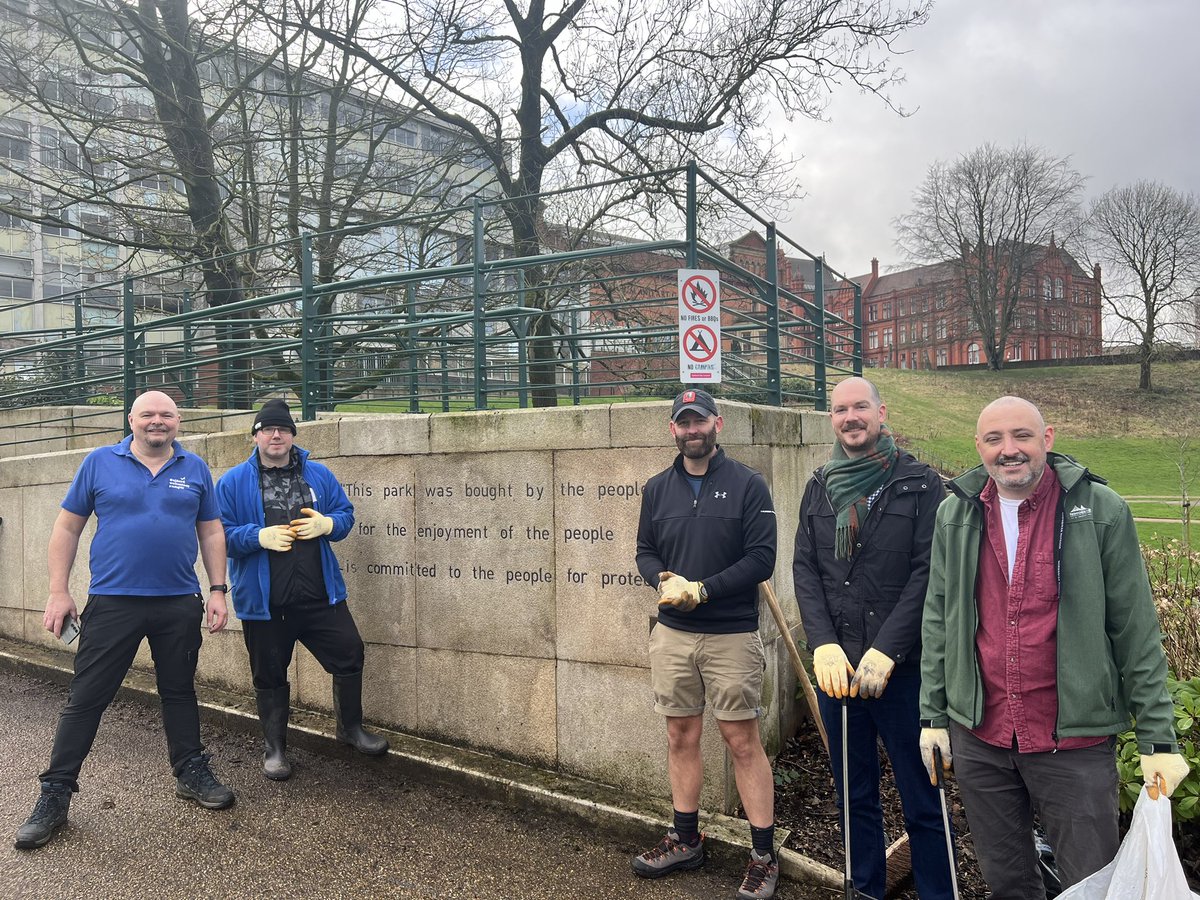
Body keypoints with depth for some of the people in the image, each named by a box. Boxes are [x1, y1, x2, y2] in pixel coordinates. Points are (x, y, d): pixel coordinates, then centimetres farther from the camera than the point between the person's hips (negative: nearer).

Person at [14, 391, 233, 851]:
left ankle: (191, 773, 28)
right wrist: (58, 592, -1)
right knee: (85, 698, 4)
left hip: (180, 605, 2)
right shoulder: (99, 463, 0)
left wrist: (218, 590, 2)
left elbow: (211, 532, 8)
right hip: (112, 603, -1)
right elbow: (67, 527, 3)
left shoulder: (195, 468, 4)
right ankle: (55, 794, 17)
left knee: (180, 692, 14)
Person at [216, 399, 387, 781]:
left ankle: (351, 728, 27)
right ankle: (274, 748, 29)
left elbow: (346, 513, 10)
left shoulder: (318, 475, 7)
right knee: (269, 675, 10)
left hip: (320, 595, 2)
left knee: (349, 655, 5)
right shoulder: (234, 482, -2)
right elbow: (220, 533, -5)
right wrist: (260, 537, -21)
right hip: (263, 602, -2)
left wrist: (327, 524, -12)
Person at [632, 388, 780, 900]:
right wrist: (664, 580, -11)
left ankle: (764, 855, 14)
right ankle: (686, 840, 29)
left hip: (732, 635, -4)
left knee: (742, 742, 1)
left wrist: (702, 589, -17)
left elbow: (761, 559, -10)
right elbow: (645, 551, 11)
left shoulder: (747, 485, -4)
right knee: (681, 737, 13)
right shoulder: (657, 489, 9)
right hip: (672, 634, 4)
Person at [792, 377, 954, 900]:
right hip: (835, 665, 4)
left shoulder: (920, 484, -3)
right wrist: (824, 645, -8)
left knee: (921, 800, 6)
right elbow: (804, 570, 5)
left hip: (903, 667, -4)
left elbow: (928, 573, -10)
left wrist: (885, 651, -16)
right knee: (854, 794, 17)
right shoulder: (820, 488, 9)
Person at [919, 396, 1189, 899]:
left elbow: (1136, 632, -4)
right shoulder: (956, 513, 2)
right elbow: (938, 619, 7)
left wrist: (1158, 738, -5)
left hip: (1075, 741, -3)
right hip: (979, 738, 3)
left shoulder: (1101, 511, -7)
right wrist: (933, 715, 6)